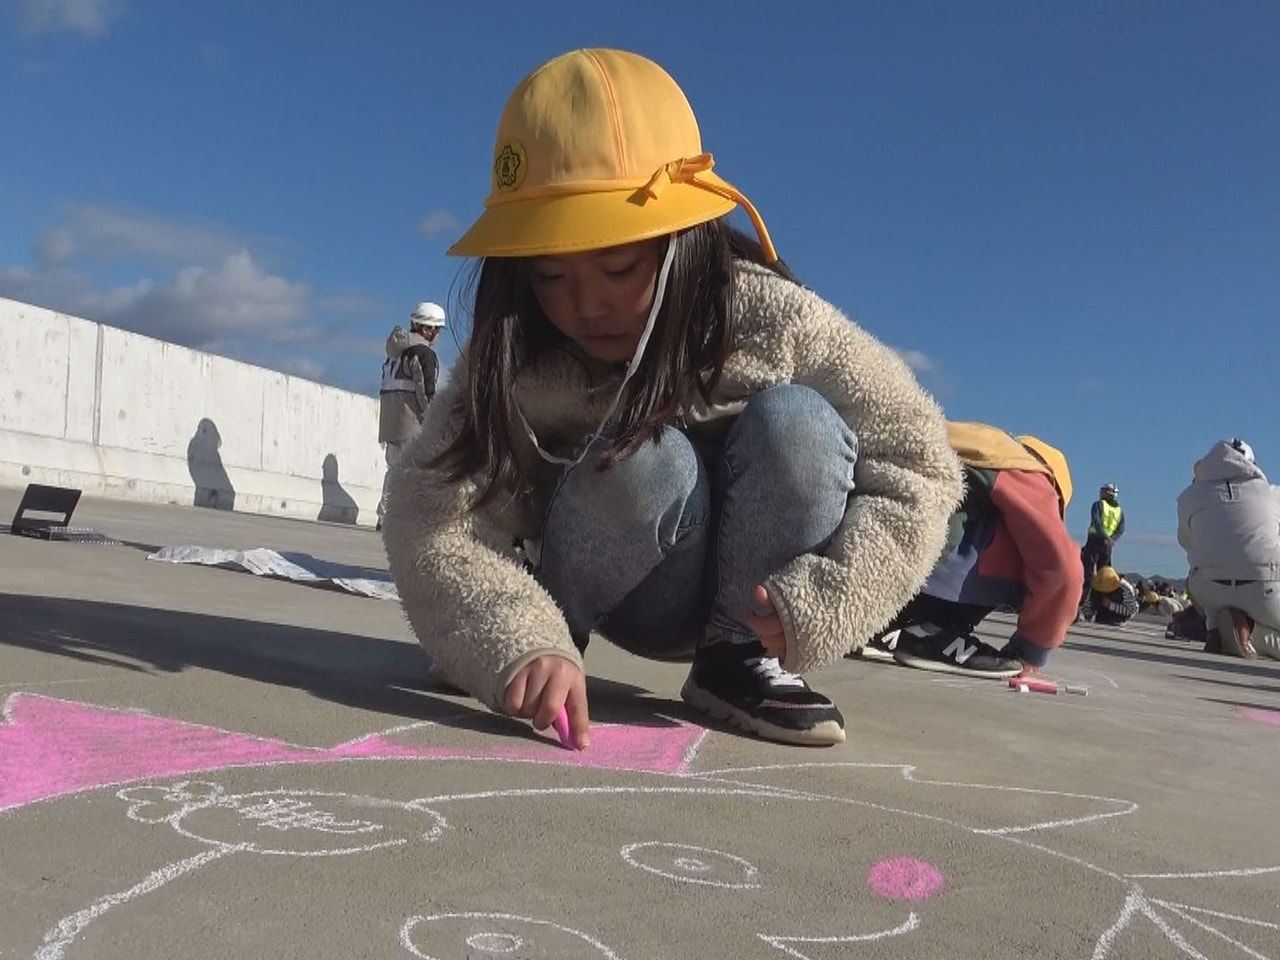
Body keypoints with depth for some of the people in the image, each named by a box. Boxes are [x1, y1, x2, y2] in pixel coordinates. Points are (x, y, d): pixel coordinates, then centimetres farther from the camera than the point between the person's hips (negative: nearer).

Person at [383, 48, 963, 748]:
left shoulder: (774, 322, -23)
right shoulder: (517, 360, -21)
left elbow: (920, 467, -18)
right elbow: (428, 517, -29)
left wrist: (815, 605, -30)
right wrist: (519, 641, -46)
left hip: (757, 599, 1)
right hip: (638, 604, 0)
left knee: (795, 424, -28)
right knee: (643, 463, -32)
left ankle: (739, 655, -12)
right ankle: (555, 640, -7)